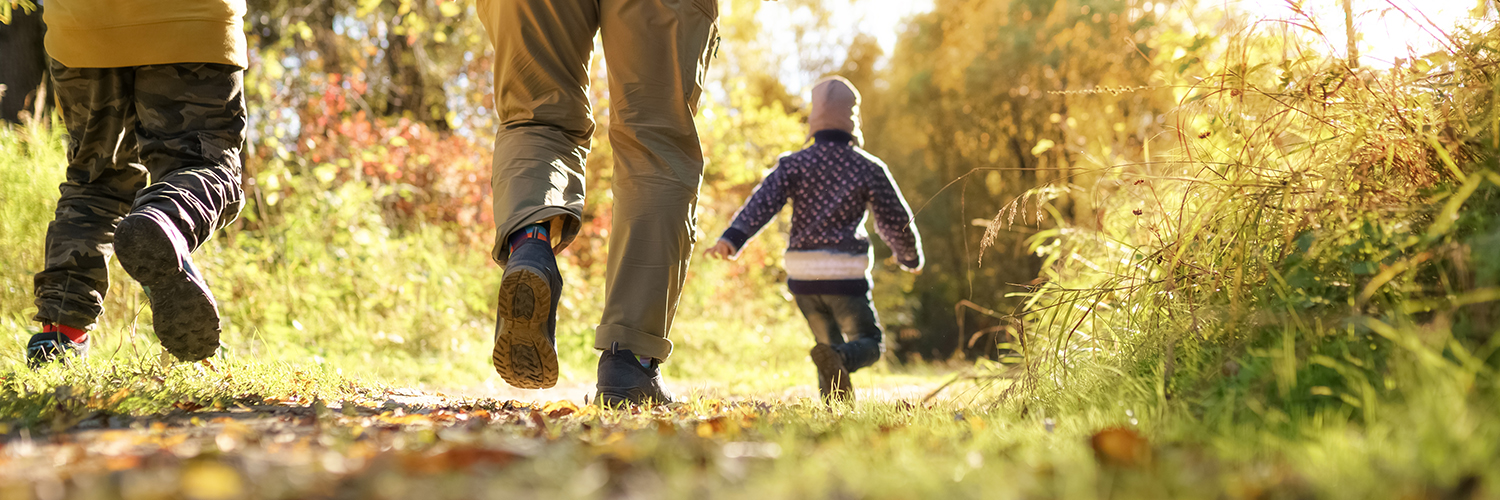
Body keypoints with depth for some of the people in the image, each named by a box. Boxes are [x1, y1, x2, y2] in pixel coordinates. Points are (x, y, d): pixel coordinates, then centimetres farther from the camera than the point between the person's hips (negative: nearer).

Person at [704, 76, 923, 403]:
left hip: (802, 276, 3)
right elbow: (896, 221, 6)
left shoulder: (793, 164, 3)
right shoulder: (869, 169, 1)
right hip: (846, 276, -3)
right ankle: (839, 359, -25)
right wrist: (911, 257, 25)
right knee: (869, 345, 9)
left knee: (829, 341, 21)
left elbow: (763, 203, -13)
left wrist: (732, 238, -24)